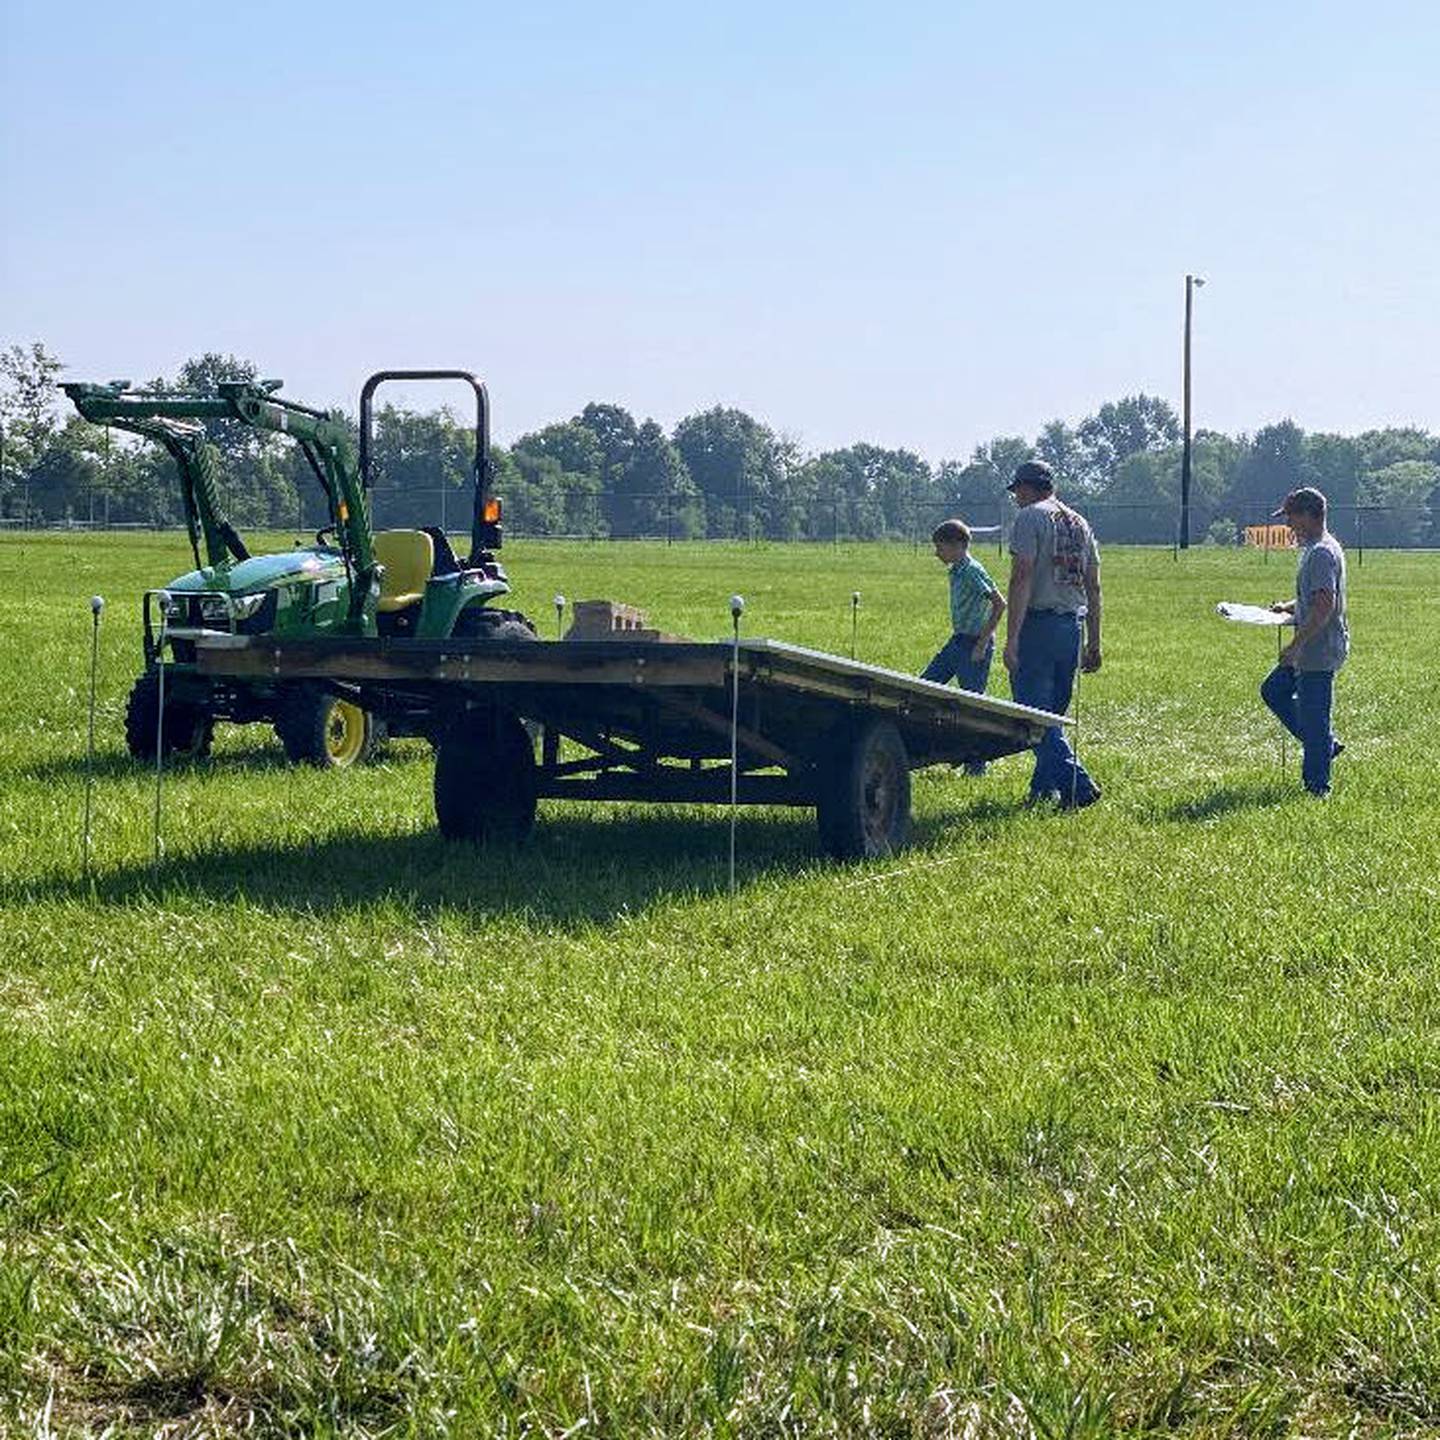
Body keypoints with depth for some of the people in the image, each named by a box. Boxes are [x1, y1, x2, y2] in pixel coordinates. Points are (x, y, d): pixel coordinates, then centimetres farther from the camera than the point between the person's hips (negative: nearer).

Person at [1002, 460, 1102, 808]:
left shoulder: (1030, 518, -6)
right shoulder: (1080, 523, 17)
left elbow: (1022, 579, -15)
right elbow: (1093, 588, 17)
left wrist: (1011, 639, -19)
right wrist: (1094, 643, 21)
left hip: (1038, 625, -8)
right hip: (1072, 626, 8)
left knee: (1034, 711, -6)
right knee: (1053, 711, 16)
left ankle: (1077, 786, -17)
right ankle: (1043, 787, 21)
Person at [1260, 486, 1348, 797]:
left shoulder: (1321, 553, -20)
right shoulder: (1315, 548, 13)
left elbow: (1325, 606, -27)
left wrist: (1296, 645, -24)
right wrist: (1289, 607, 10)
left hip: (1320, 652, -11)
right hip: (1311, 651, 11)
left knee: (1312, 717, -3)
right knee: (1273, 691, 21)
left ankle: (1317, 787, 6)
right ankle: (1326, 744, 25)